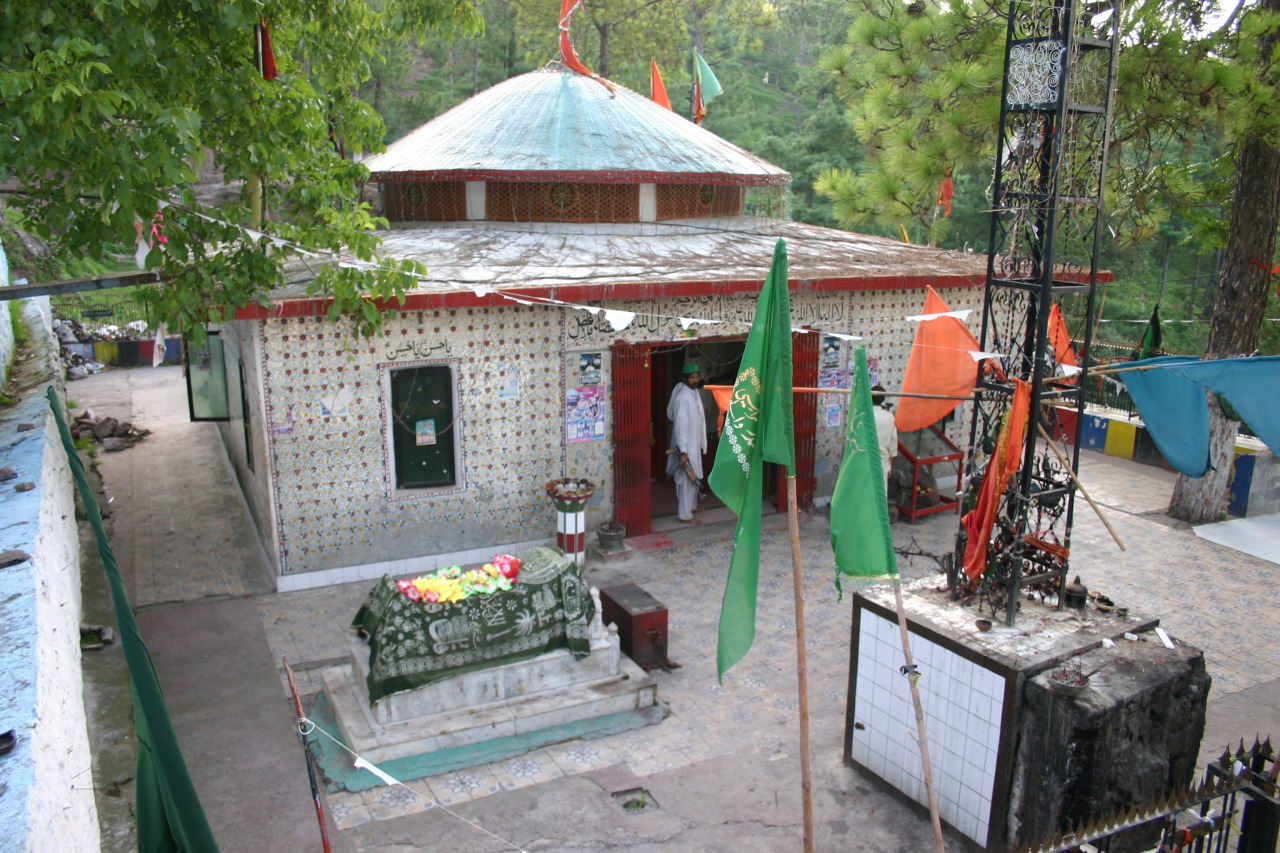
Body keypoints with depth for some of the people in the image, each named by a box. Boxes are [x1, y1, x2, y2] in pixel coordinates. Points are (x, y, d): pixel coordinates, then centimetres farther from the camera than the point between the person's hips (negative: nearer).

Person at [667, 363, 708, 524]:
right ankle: (685, 515, 6)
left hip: (694, 444, 10)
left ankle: (691, 505, 36)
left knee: (693, 477, 21)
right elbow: (680, 426, -25)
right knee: (687, 479, -2)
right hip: (686, 446, -10)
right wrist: (683, 451, -26)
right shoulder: (683, 397, -23)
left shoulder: (694, 393, 7)